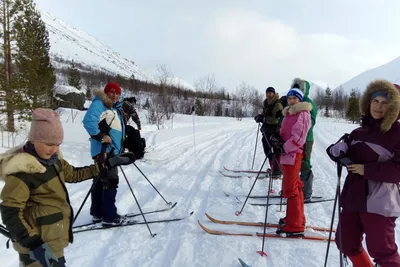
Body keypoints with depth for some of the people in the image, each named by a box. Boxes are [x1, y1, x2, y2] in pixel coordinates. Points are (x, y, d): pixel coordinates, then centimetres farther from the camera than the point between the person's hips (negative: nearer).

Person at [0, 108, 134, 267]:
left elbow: (73, 174, 17)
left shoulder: (52, 159, 1)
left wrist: (102, 166, 15)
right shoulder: (21, 171, -23)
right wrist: (34, 245, -28)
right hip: (39, 244, -8)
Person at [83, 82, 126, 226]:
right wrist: (101, 137, -23)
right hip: (104, 150, -10)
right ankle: (109, 216, -3)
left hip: (111, 150, 10)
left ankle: (97, 213, 22)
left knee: (100, 182, 13)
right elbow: (88, 121, -23)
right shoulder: (99, 104, -7)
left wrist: (121, 145, 18)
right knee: (110, 181, -9)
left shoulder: (115, 108, 22)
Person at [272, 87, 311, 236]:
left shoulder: (303, 114, -10)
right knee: (294, 187, 17)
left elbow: (298, 138, -18)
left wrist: (283, 148, -19)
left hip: (293, 155, -10)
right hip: (286, 153, 10)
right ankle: (297, 218, 31)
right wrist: (278, 142, 1)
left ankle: (295, 226, -2)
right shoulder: (288, 114, 19)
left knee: (290, 189, -9)